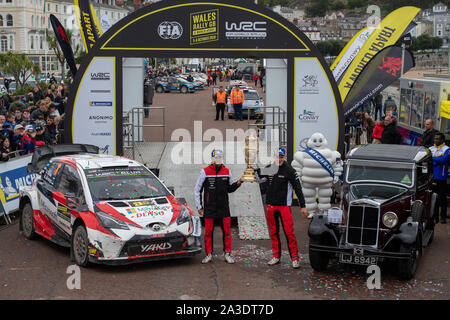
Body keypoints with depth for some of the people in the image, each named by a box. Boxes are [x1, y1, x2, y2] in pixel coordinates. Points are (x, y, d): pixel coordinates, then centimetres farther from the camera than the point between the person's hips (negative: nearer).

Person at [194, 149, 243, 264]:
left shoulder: (227, 172, 7)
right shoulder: (205, 172, -2)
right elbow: (197, 190, 4)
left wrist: (238, 183, -3)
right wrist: (199, 206, 1)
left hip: (224, 207, 2)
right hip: (209, 208, -2)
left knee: (227, 231, 1)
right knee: (208, 232, 3)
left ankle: (228, 254, 10)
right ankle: (209, 254, 13)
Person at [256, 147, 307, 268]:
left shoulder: (289, 171, -6)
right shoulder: (268, 169, 7)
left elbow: (298, 189, -3)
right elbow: (262, 181, 21)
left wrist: (302, 206, -5)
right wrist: (256, 172, 1)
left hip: (284, 205, -5)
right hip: (270, 204, 5)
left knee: (289, 231, -9)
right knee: (273, 231, 9)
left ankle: (295, 258, -4)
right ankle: (276, 256, 18)